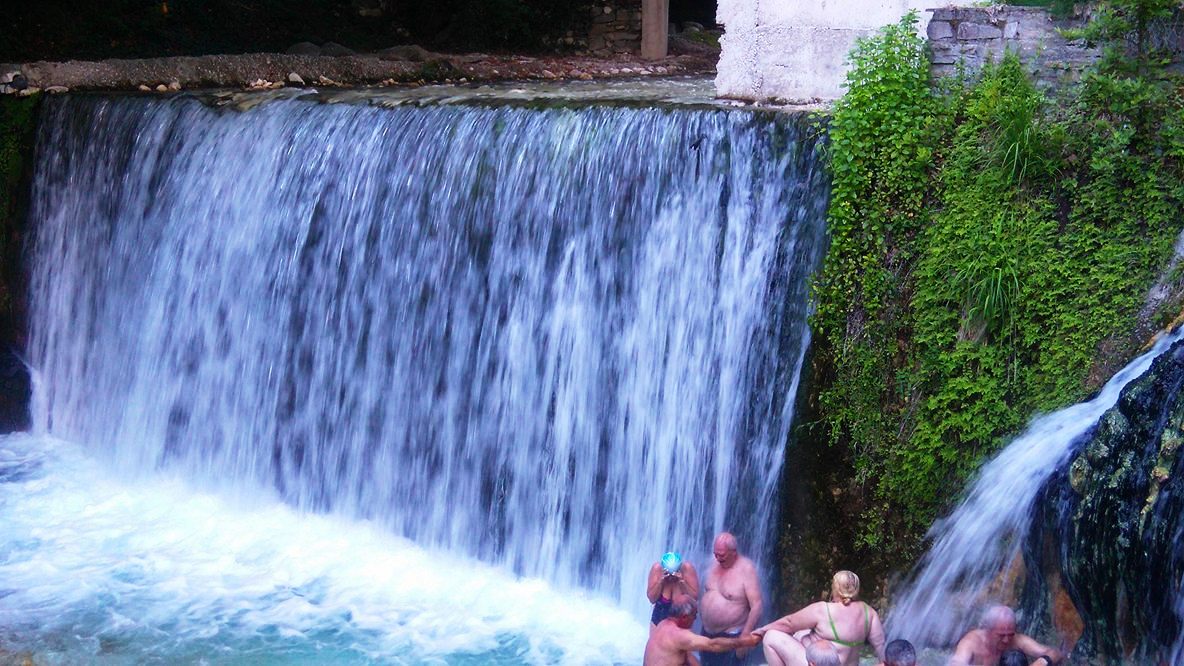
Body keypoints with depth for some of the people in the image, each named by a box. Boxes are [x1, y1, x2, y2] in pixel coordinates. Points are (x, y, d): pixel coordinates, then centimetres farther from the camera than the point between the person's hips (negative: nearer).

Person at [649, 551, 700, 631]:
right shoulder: (657, 568, -18)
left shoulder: (687, 568, -21)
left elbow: (695, 597, -17)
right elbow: (652, 599, -15)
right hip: (660, 618, 1)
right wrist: (660, 582, -28)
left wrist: (682, 582, -30)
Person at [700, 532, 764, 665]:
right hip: (707, 633, 7)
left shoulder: (746, 569, -20)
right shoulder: (716, 564, 2)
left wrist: (744, 637, -24)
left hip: (730, 636, -7)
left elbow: (757, 606, -22)